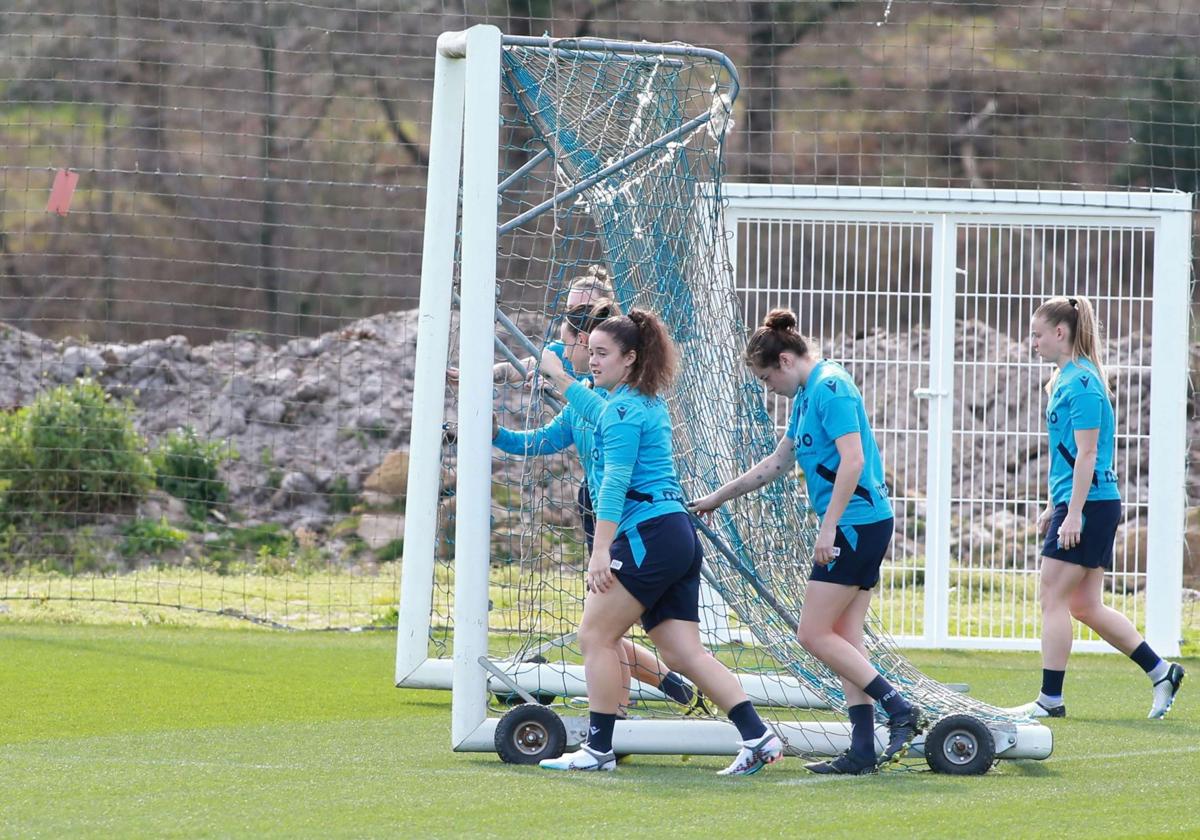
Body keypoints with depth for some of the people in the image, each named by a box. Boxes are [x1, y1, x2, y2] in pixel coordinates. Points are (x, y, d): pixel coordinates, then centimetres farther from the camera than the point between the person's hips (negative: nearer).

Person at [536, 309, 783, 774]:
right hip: (680, 536, 10)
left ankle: (598, 748, -3)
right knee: (683, 653, 4)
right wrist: (561, 379, 57)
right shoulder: (647, 402, 20)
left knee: (596, 636, -3)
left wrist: (601, 551, -24)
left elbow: (615, 481, -18)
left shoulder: (623, 409, -9)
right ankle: (757, 736, -4)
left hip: (649, 536, -10)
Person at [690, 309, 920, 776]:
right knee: (843, 640, 7)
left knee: (814, 633, -9)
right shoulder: (807, 395, 18)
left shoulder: (830, 387, -13)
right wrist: (717, 498, 34)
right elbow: (776, 464, 29)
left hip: (856, 523, -10)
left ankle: (899, 709, -9)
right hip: (862, 527, 10)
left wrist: (828, 527, -21)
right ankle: (863, 750, 4)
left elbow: (852, 460, -21)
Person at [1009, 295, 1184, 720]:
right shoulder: (1067, 379, 16)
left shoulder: (1081, 383, -14)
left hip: (1088, 505, -10)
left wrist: (1073, 513, -21)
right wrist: (1053, 507, 26)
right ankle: (1161, 672, 15)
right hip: (1074, 504, 10)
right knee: (1086, 606, 11)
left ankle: (1050, 699, 0)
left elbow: (1086, 454, -18)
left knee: (1054, 599, -5)